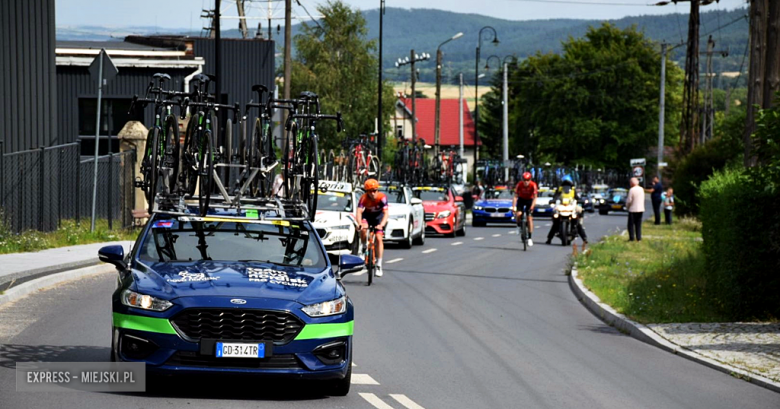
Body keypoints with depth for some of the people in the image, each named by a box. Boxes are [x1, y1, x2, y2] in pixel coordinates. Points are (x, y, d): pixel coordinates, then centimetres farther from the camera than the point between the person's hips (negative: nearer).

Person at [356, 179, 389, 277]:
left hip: (379, 215, -1)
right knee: (363, 229, -31)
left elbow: (386, 213, -36)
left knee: (378, 238, -14)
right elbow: (359, 211, -38)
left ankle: (379, 265, -9)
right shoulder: (364, 198, -28)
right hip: (367, 215, 1)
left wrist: (381, 225, -53)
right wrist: (360, 224, -56)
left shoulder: (382, 197, -30)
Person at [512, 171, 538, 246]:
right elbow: (515, 196, -24)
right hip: (521, 199, 1)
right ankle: (519, 225, 8)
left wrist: (532, 207, -40)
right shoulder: (519, 184, -25)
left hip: (530, 200, -1)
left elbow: (535, 198, -27)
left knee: (529, 217, -11)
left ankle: (530, 238, -6)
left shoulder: (533, 185, -27)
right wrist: (513, 208, -33)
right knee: (518, 214, -25)